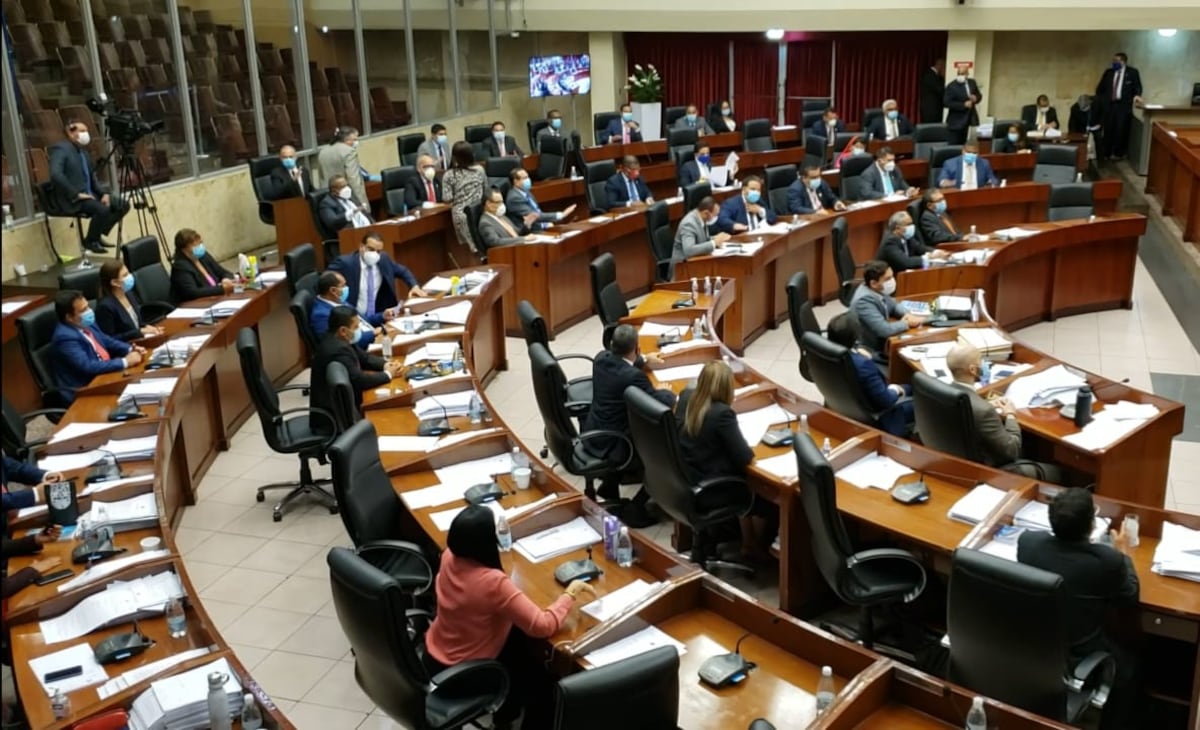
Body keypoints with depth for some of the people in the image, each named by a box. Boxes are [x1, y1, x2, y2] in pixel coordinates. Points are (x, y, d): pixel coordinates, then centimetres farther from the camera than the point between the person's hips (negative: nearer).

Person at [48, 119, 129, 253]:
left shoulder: (83, 150, 17)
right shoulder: (61, 149, -11)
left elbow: (92, 176, 19)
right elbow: (56, 175, -26)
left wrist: (104, 193, 1)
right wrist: (76, 194, -24)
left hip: (90, 194, 9)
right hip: (72, 199, -9)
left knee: (122, 205, -1)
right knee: (102, 209, -32)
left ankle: (98, 235, 9)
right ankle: (90, 241, -7)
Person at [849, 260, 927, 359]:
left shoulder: (876, 290, -3)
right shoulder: (864, 300, -28)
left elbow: (893, 305, 15)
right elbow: (884, 330, -33)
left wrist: (907, 314, -6)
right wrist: (908, 323, -17)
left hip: (879, 341, 8)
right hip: (871, 353, -8)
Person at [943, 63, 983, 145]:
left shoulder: (972, 82, 8)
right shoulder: (951, 86, -12)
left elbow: (979, 95, 17)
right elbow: (947, 103, -18)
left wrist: (975, 98, -8)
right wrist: (963, 105, -22)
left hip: (967, 119, 6)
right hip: (956, 121, -6)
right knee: (954, 145, -6)